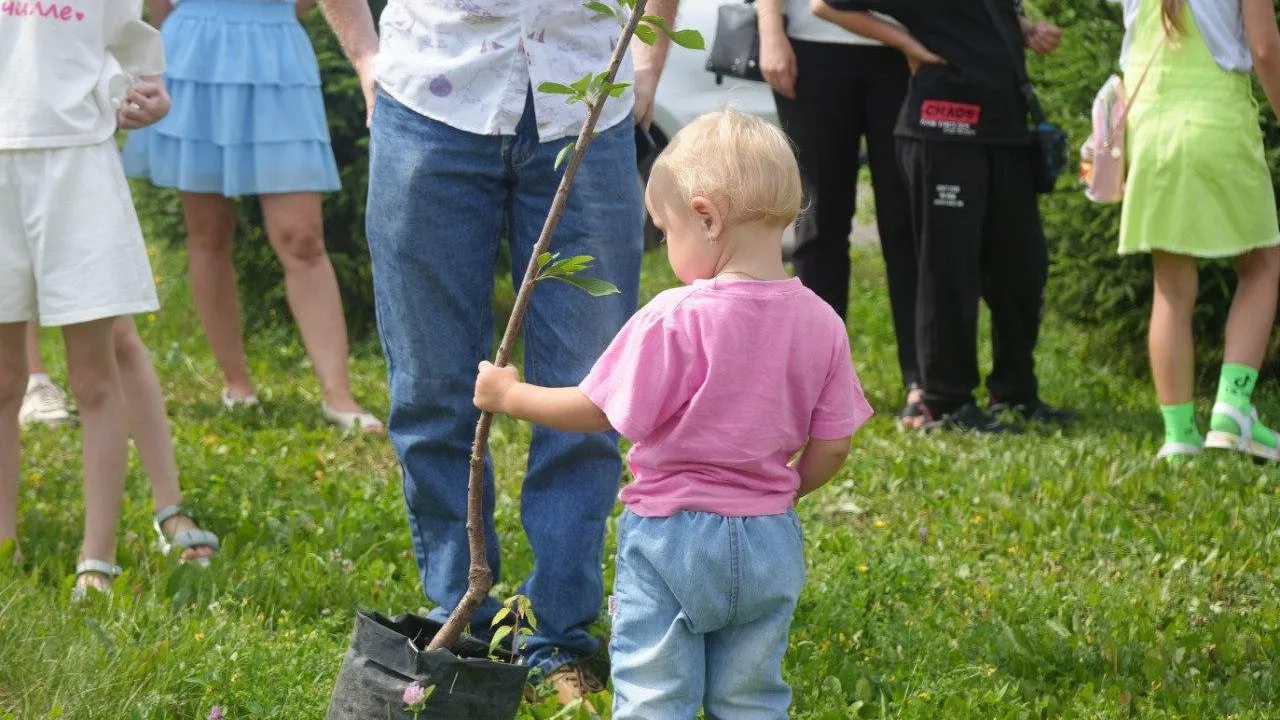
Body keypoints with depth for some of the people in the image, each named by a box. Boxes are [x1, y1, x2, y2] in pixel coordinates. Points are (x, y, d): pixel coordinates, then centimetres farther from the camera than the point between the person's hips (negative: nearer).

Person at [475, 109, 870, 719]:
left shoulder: (674, 320, -18)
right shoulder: (820, 323, -3)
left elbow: (597, 412, -11)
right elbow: (832, 447, 2)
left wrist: (509, 396, 3)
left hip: (670, 534, -5)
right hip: (771, 542, 5)